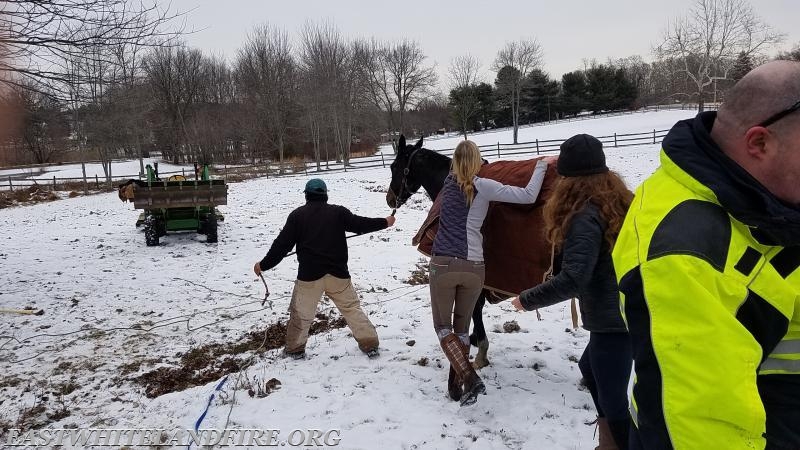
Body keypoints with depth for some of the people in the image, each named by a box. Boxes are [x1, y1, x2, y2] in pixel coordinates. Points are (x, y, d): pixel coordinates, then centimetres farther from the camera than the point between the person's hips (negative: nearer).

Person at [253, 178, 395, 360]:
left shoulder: (297, 215, 3)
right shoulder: (338, 211, 3)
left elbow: (282, 244, 1)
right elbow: (360, 224, 5)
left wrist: (264, 265, 11)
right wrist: (385, 222, 20)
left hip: (309, 276, -1)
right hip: (338, 274, 1)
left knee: (301, 313, 15)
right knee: (352, 308, 13)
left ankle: (294, 349, 25)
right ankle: (370, 344, 14)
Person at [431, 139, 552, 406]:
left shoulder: (449, 182, 9)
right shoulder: (483, 187, -5)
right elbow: (528, 196, -10)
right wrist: (542, 165, 2)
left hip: (443, 264, 1)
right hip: (473, 267, -1)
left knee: (442, 326, 12)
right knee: (462, 326, 17)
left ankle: (469, 378, -6)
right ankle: (457, 384, 19)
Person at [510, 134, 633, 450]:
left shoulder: (585, 216, -21)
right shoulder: (620, 201, 6)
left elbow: (573, 279, -30)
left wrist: (527, 300, -18)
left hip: (612, 321, -10)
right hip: (631, 313, 10)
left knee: (612, 399, 4)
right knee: (590, 368, 28)